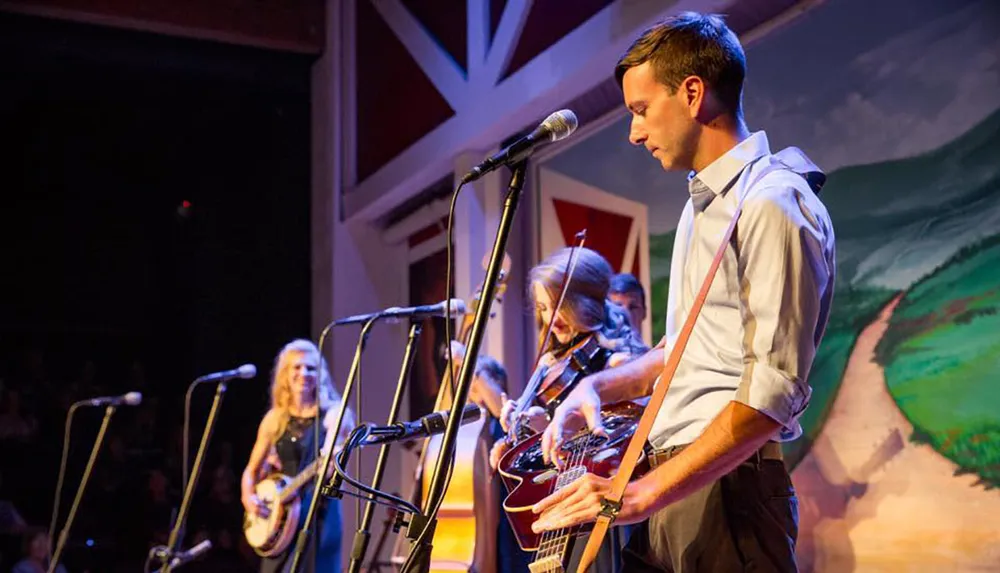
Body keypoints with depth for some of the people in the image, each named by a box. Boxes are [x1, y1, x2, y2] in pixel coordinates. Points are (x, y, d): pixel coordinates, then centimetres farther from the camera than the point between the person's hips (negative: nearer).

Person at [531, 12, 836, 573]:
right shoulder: (704, 203, 16)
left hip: (724, 487, -9)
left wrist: (645, 492, -22)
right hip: (672, 474, 9)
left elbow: (772, 394, -21)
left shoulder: (773, 205, -15)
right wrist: (601, 385, 9)